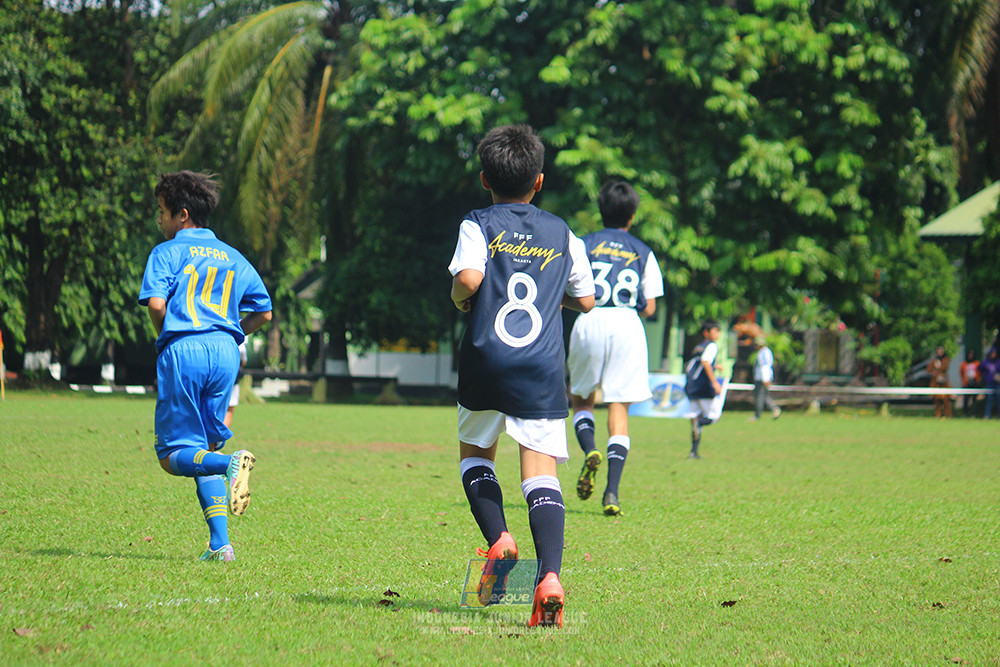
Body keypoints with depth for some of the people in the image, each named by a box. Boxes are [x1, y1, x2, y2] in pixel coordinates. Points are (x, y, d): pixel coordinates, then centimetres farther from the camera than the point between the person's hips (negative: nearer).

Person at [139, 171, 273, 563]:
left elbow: (156, 303, -9)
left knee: (174, 456, -1)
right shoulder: (233, 258, 21)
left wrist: (166, 340, 8)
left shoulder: (167, 252, 6)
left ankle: (231, 462, -32)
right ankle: (220, 542, 0)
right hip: (226, 353, 5)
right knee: (205, 449, 13)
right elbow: (264, 312, 19)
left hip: (183, 351, -5)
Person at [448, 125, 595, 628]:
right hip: (543, 369, 1)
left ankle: (498, 540, -1)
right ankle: (549, 574, -24)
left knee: (474, 453, 22)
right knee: (541, 473, -4)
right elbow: (585, 300, 19)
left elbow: (468, 279, -16)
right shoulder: (562, 234, 13)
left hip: (486, 361, -1)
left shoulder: (478, 226, 3)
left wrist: (460, 300, 6)